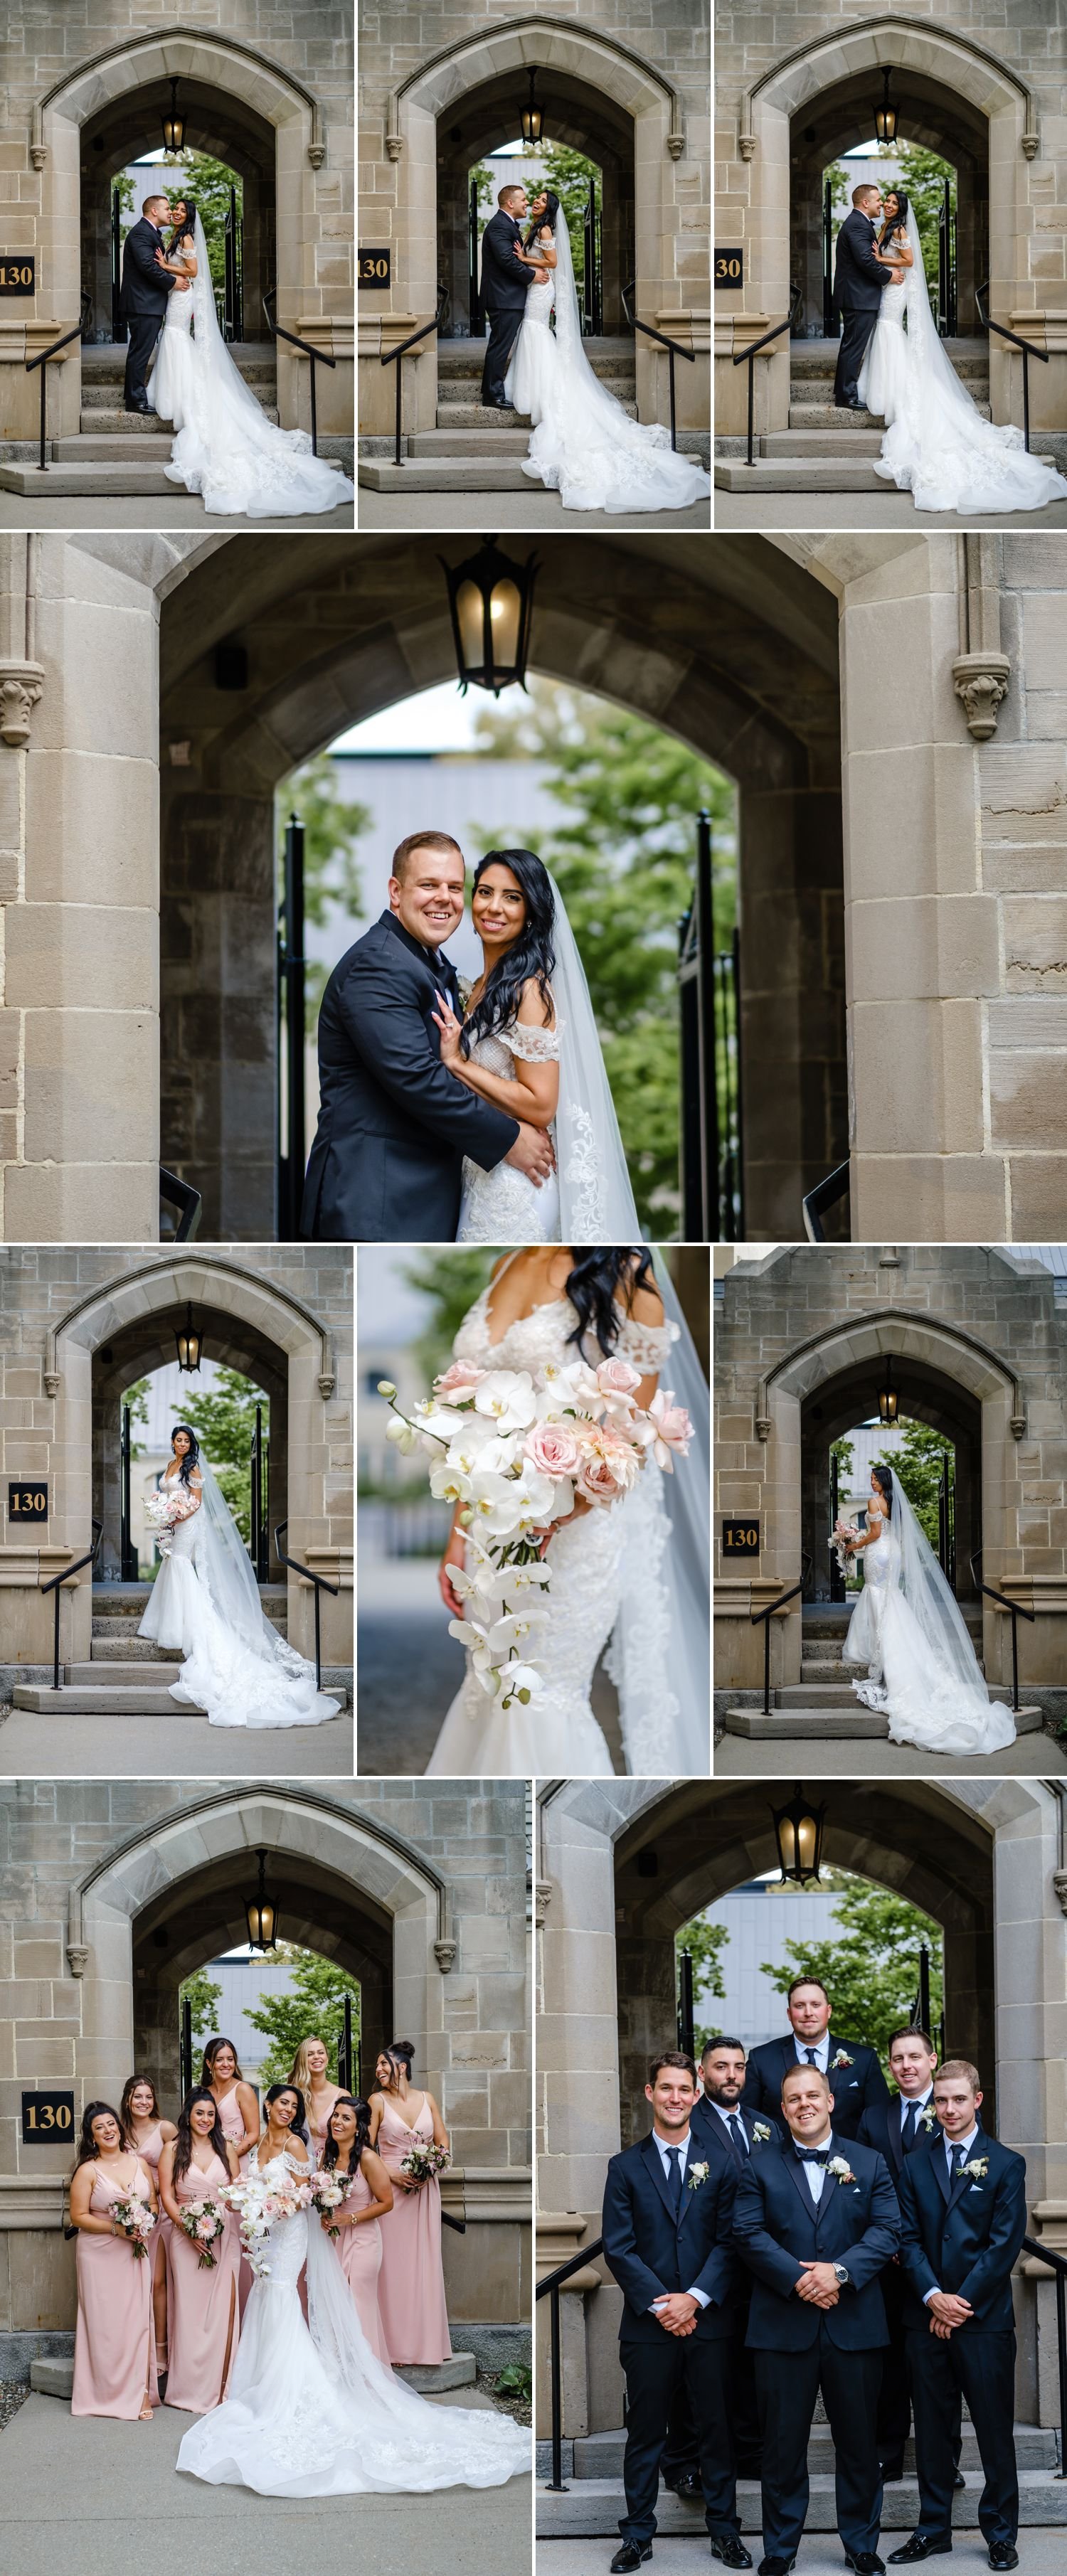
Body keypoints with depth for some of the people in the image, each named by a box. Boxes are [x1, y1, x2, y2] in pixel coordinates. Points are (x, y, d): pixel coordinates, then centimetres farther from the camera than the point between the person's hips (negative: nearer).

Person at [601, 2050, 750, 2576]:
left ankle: (724, 2529, 15)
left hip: (708, 2320, 0)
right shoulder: (625, 2167, 5)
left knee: (716, 2430, 6)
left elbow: (729, 2241, 0)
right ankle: (637, 2534, 12)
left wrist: (696, 2298, -12)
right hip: (648, 2325, 0)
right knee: (645, 2433, 5)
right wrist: (658, 2303, -11)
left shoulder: (719, 2164, 6)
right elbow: (618, 2247, -1)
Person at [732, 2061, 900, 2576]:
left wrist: (839, 2272, -16)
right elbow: (749, 2235, -3)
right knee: (783, 2442, 3)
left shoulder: (869, 2163, 9)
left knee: (858, 2441, 7)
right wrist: (798, 2279, -16)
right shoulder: (760, 2168, 7)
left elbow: (887, 2230, -1)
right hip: (782, 2326, -1)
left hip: (854, 2324, 1)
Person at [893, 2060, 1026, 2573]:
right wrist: (934, 2297, -10)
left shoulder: (1005, 2165, 1)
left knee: (995, 2430, 0)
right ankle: (933, 2529, 15)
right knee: (932, 2429, 8)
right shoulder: (915, 2168, 11)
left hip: (985, 2319, -3)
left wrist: (960, 2302, -10)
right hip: (926, 2318, 3)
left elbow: (1005, 2243, -5)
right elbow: (909, 2240, 5)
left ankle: (1000, 2534, 9)